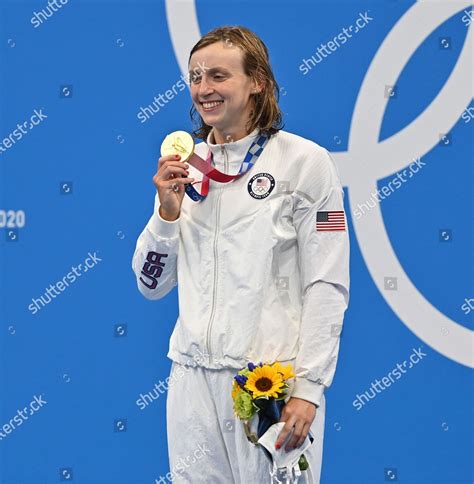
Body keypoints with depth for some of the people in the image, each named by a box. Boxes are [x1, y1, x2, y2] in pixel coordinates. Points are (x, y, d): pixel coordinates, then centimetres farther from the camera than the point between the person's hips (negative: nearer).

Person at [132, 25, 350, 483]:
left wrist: (308, 387, -13)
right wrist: (167, 210, -3)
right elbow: (152, 285, 13)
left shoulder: (304, 161, -4)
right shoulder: (183, 166, 10)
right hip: (193, 378, 4)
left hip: (272, 378, -4)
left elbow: (328, 286, -7)